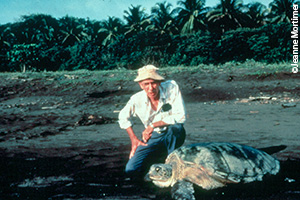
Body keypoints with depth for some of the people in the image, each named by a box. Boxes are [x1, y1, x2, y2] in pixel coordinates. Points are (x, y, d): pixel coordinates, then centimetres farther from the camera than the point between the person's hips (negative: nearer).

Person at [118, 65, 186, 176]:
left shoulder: (171, 87, -21)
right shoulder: (137, 99, -13)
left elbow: (181, 117, -23)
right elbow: (123, 117, 8)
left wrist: (153, 125, -21)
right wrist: (134, 139, 1)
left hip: (173, 135, -2)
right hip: (153, 137, 2)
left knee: (175, 127, -38)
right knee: (131, 169, -12)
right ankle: (161, 155, 16)